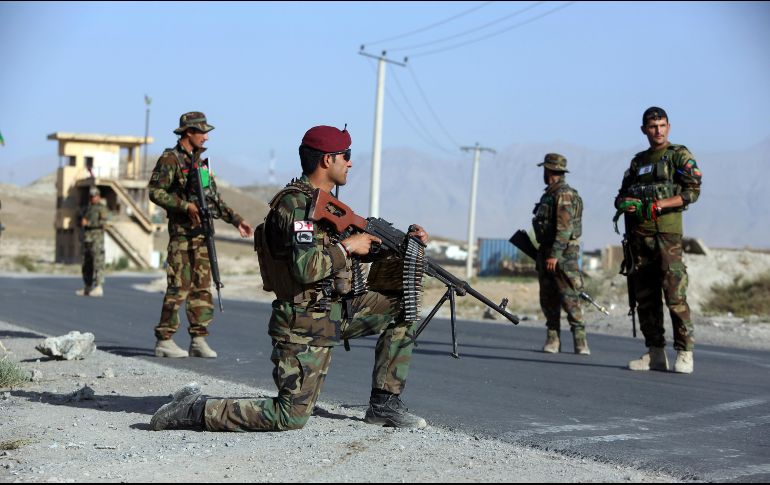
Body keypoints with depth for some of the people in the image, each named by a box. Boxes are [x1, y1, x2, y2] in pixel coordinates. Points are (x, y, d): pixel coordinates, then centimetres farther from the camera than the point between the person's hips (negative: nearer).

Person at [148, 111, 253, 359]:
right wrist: (186, 206, -20)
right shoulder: (171, 159, -7)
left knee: (202, 286, 5)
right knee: (179, 286, -8)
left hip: (203, 231, 7)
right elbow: (155, 191, -13)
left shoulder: (200, 160, 17)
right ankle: (164, 340, -1)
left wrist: (236, 219, 17)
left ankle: (199, 340, 8)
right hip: (182, 231, -7)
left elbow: (214, 197, 22)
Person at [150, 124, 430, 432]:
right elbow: (306, 267, -29)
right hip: (305, 325, -9)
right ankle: (196, 410, -2)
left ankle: (384, 404, 11)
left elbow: (360, 245, 21)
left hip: (335, 311, 9)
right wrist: (347, 247, -15)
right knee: (291, 417, -10)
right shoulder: (296, 203, -18)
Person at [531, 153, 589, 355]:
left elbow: (565, 228, -19)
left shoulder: (565, 195, -12)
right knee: (548, 300, 6)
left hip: (563, 253, -9)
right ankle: (552, 339, 9)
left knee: (569, 297, -11)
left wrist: (555, 255, -23)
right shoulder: (549, 195, 17)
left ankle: (580, 340, -9)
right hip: (546, 253, 9)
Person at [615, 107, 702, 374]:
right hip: (639, 235, 6)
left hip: (667, 233, -6)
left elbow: (692, 191, -7)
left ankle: (684, 353, -8)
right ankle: (655, 354, 10)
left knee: (675, 294, -12)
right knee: (645, 298, 5)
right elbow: (621, 196, 22)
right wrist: (624, 203, -3)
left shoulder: (680, 155, 3)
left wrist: (659, 204, -17)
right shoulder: (638, 161, 20)